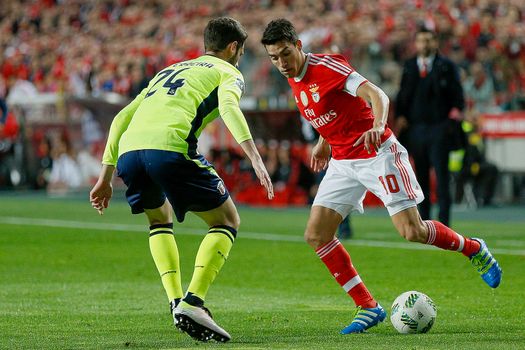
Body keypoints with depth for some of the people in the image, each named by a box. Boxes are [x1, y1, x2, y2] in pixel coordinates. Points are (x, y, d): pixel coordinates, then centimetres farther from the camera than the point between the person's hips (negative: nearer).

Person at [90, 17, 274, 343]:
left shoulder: (169, 71, 37)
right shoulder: (228, 72, 19)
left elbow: (122, 117, 31)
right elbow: (228, 107, -5)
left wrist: (107, 175, 31)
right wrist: (256, 158, -15)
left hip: (128, 150, 6)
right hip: (169, 146, -6)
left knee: (160, 219, 31)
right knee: (227, 221, 10)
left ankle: (177, 303, 13)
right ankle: (193, 303, -7)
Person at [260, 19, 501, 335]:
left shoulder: (326, 66, -18)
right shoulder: (295, 81, 6)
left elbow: (377, 95, -28)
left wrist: (378, 126, -46)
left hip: (378, 155, -8)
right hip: (342, 163, 8)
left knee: (413, 232, -12)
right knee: (316, 235, -6)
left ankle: (474, 249, 18)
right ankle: (368, 308, -1)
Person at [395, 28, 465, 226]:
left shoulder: (446, 66, 4)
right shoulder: (409, 67, 13)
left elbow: (457, 94, 1)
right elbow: (403, 95, 12)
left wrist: (455, 112, -13)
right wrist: (400, 116, -1)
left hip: (440, 127, -3)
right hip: (416, 127, 3)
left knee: (441, 173, -7)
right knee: (421, 176, 6)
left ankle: (444, 222, -5)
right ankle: (423, 222, 11)